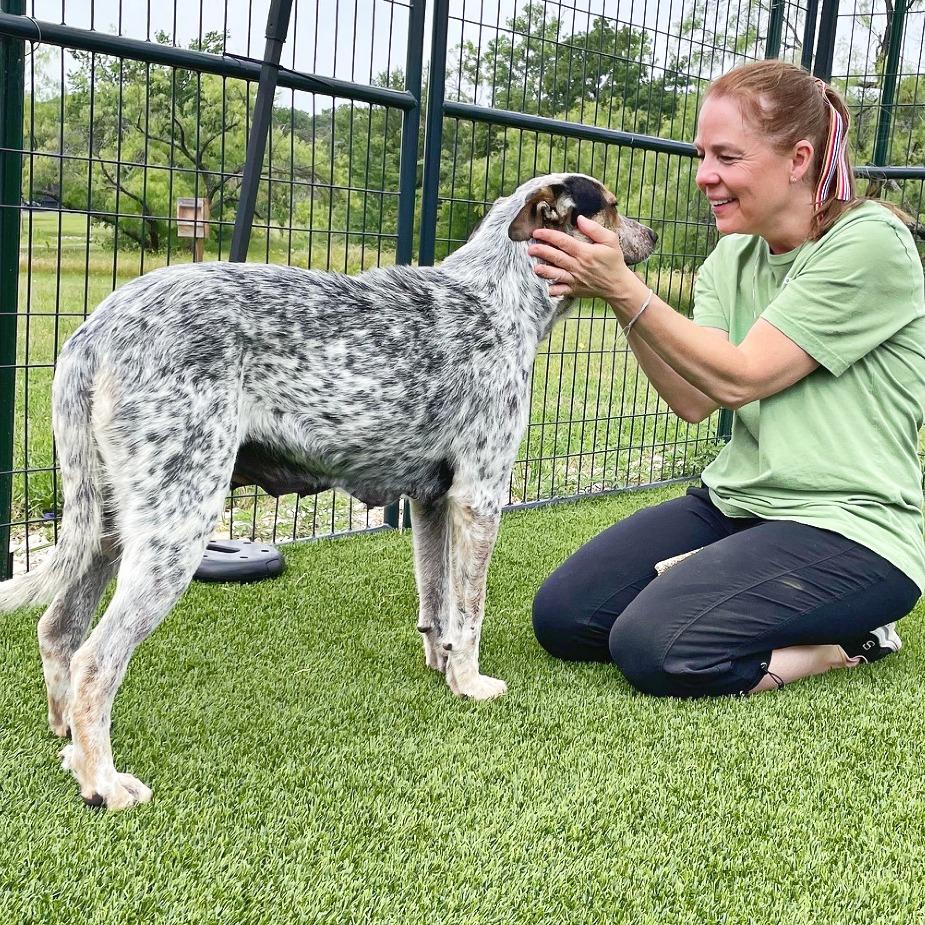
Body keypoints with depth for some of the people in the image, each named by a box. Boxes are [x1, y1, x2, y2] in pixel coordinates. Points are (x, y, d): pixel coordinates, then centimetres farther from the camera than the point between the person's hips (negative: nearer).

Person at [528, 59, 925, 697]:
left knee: (657, 649, -25)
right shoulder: (733, 257, 8)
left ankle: (846, 642, -2)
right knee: (561, 616, -6)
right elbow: (693, 401, -2)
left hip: (848, 526, -7)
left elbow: (739, 378, -18)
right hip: (733, 502, 7)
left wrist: (624, 287, -19)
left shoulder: (871, 243, -14)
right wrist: (615, 297, -14)